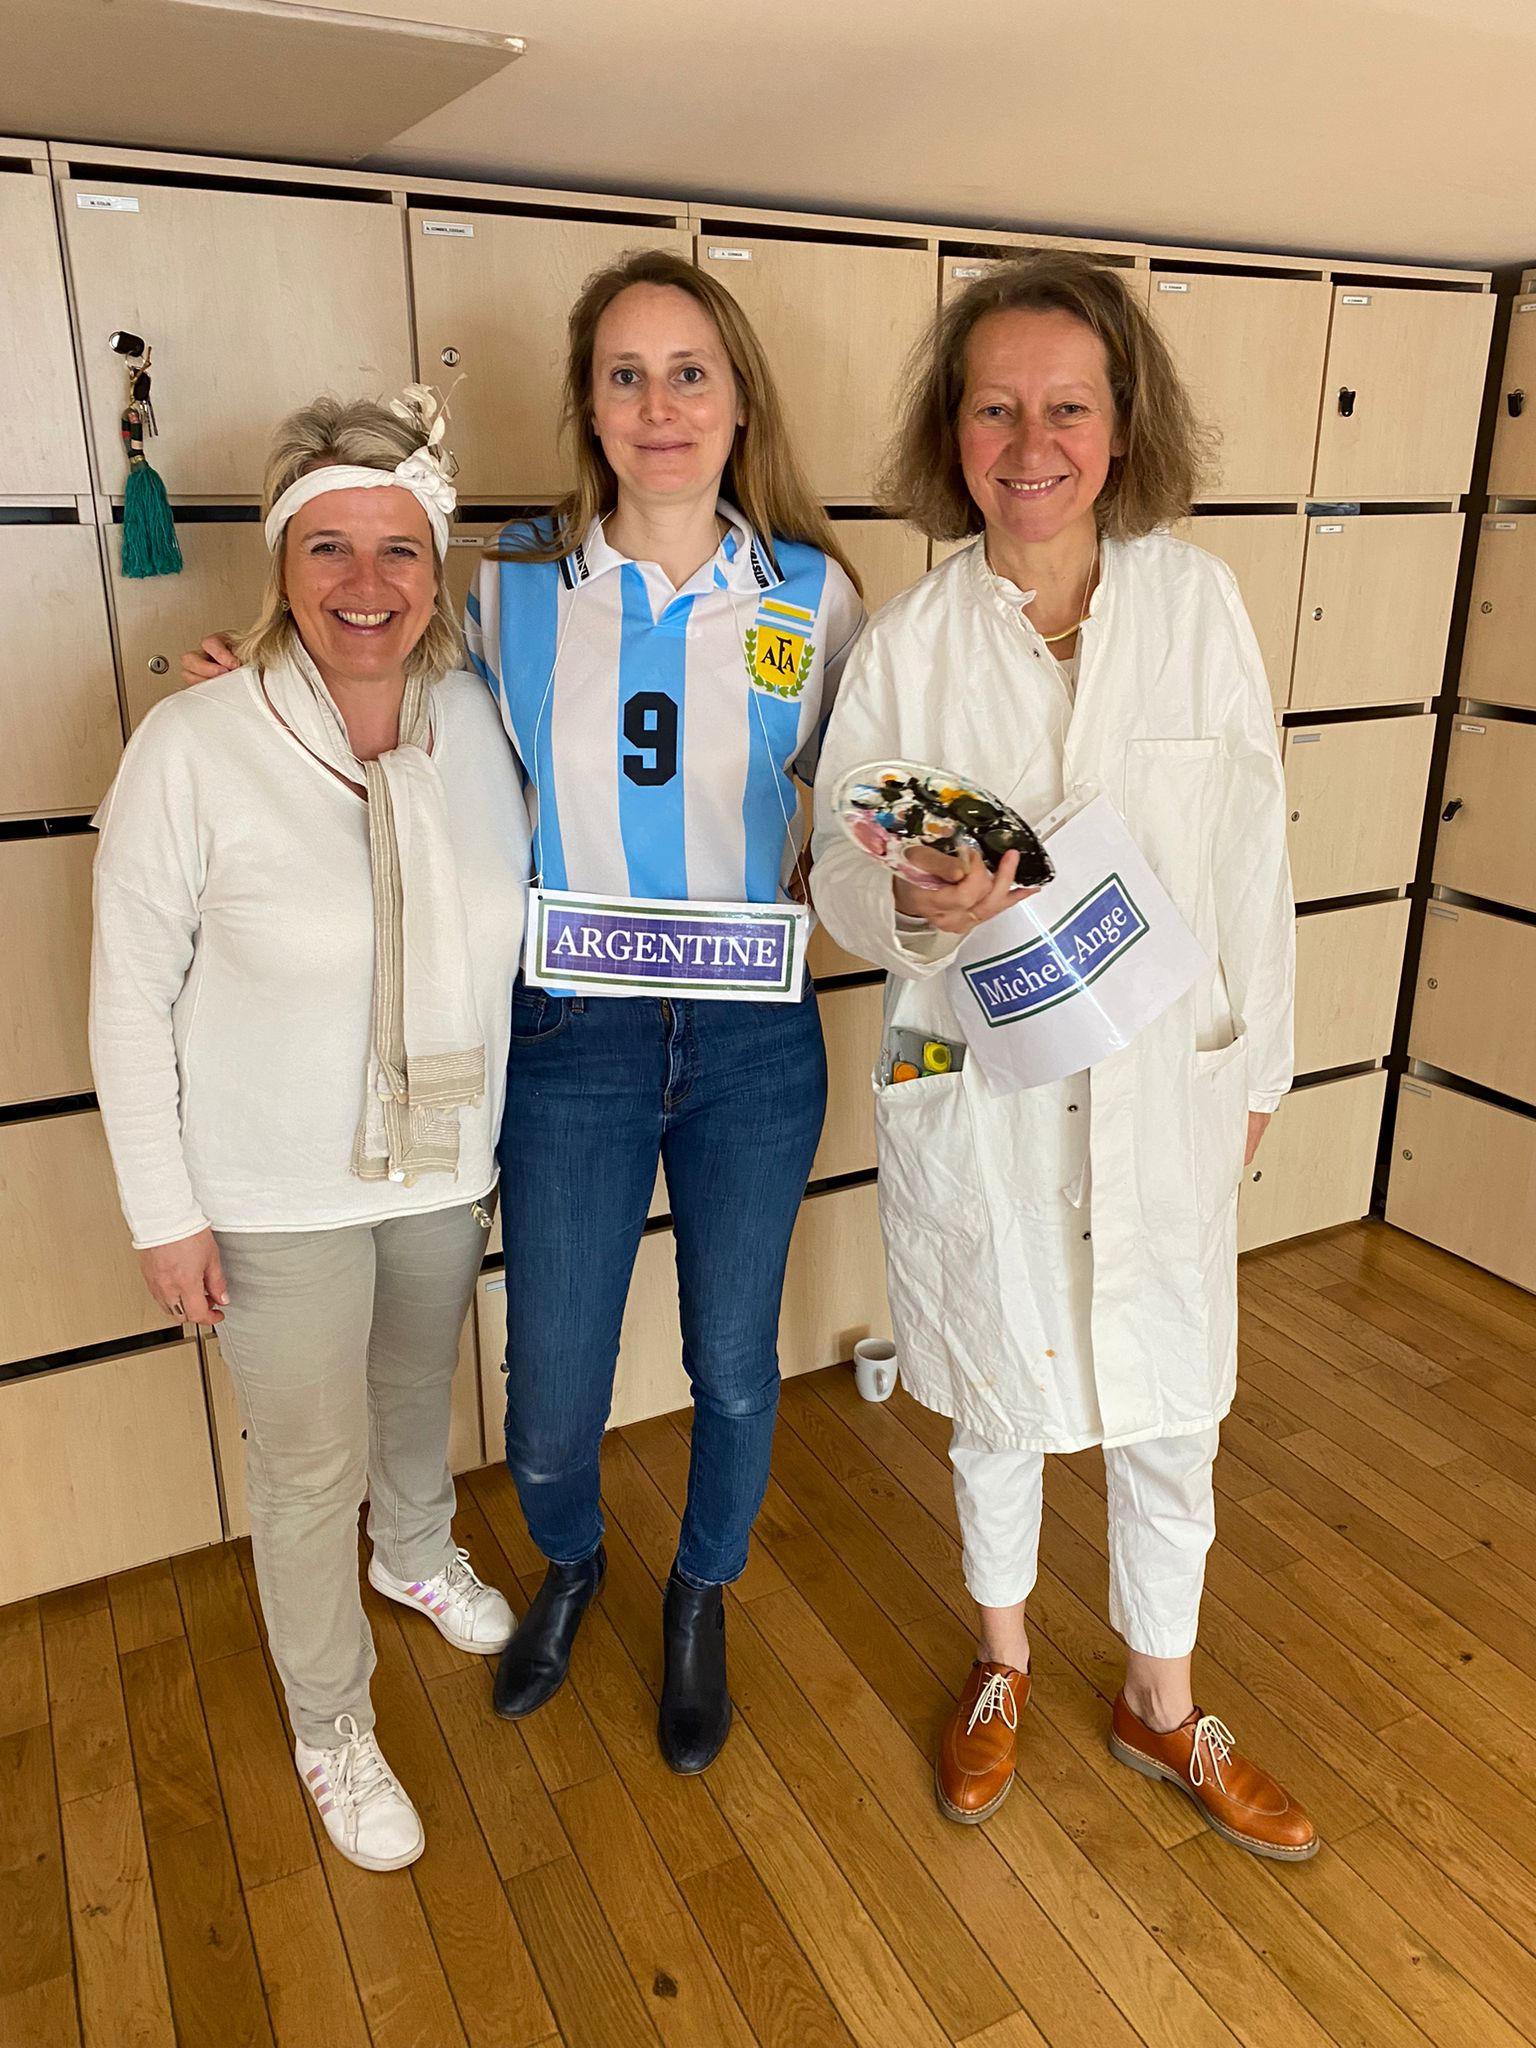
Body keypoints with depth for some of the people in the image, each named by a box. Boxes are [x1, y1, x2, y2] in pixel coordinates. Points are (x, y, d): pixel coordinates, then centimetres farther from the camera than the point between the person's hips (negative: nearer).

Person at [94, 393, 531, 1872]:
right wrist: (163, 1210, -9)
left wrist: (501, 1126, 10)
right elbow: (131, 1003, -12)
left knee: (420, 1389, 27)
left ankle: (417, 1553, 60)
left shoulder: (477, 722, -8)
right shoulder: (191, 749, -20)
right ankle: (331, 1725, 39)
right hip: (278, 1193, -4)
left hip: (445, 1164, 4)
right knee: (308, 1464, 12)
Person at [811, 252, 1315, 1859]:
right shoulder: (906, 643, -7)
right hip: (978, 1096, 0)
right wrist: (918, 902, -25)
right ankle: (1002, 1666, 47)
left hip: (1163, 1091, 1)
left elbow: (1250, 848, 2)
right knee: (994, 1406, 18)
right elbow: (838, 881, -2)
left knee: (1169, 1421, 14)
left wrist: (1255, 1059, 5)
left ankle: (1163, 1707, 42)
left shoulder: (1198, 599, -5)